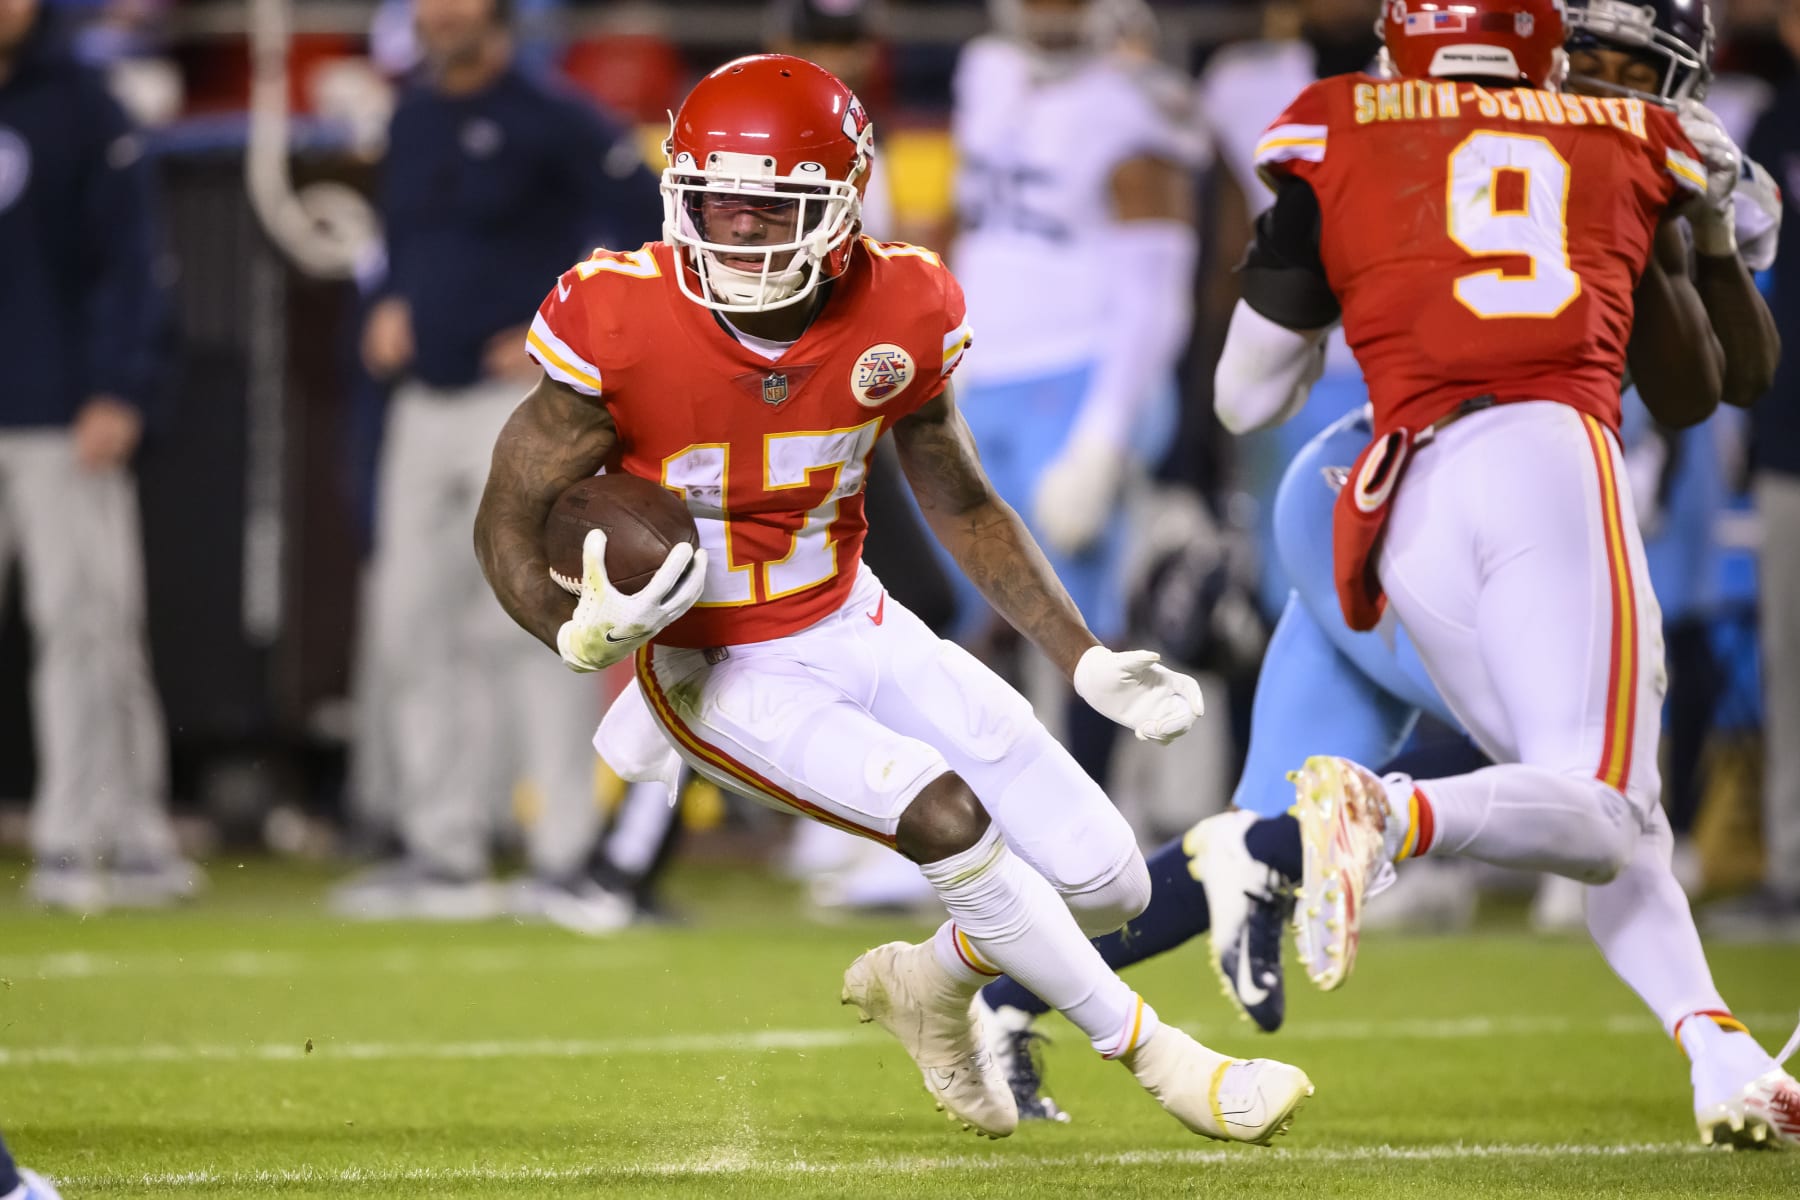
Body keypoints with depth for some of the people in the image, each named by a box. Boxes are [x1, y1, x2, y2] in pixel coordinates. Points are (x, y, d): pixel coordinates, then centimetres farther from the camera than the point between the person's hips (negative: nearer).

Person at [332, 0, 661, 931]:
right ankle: (445, 861, 15)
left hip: (520, 398, -8)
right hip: (424, 400, 8)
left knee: (529, 621, -13)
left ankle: (564, 861, -12)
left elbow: (650, 227, -14)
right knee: (411, 627, 7)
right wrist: (392, 308, 11)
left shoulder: (550, 120, -9)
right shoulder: (414, 121, 14)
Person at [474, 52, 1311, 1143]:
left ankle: (931, 983, 31)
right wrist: (581, 635, -34)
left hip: (849, 623, 5)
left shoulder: (898, 314, -11)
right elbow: (509, 520, -14)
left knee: (1106, 884, 0)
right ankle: (1158, 1055, -8)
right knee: (948, 818, -27)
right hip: (713, 669, -5)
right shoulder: (622, 327, -23)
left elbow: (961, 502, 5)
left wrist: (1087, 661, 1)